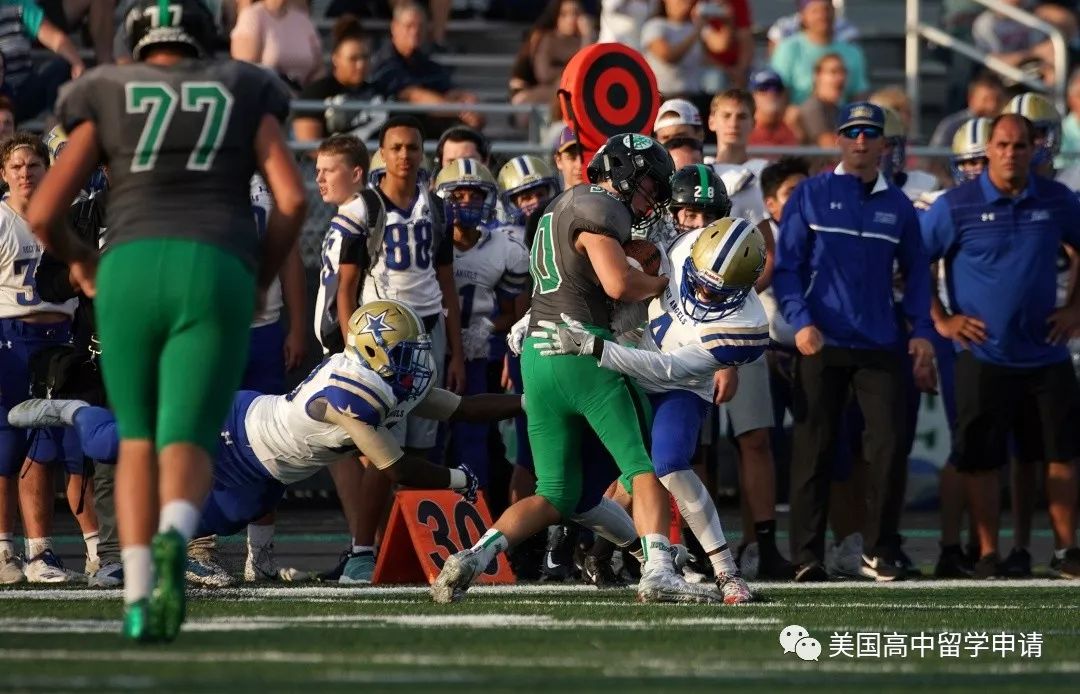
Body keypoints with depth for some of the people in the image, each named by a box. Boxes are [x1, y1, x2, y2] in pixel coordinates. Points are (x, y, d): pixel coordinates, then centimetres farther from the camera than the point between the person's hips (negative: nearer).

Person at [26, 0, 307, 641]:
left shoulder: (107, 99, 19)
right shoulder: (244, 94, 22)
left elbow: (42, 213, 11)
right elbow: (293, 199, 8)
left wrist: (75, 258, 34)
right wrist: (258, 284, 22)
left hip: (131, 274, 1)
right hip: (215, 279, 0)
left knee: (139, 442, 19)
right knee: (187, 453, 0)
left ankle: (138, 595, -2)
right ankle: (173, 540, -37)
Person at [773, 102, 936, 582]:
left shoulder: (897, 205, 10)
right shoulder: (811, 196, 2)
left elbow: (916, 272, 16)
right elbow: (787, 266, 0)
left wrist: (921, 331, 6)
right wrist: (800, 321, -12)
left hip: (879, 345, 2)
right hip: (822, 344, -2)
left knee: (889, 447, -5)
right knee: (814, 450, 1)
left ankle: (879, 551, 7)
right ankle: (808, 556, 6)